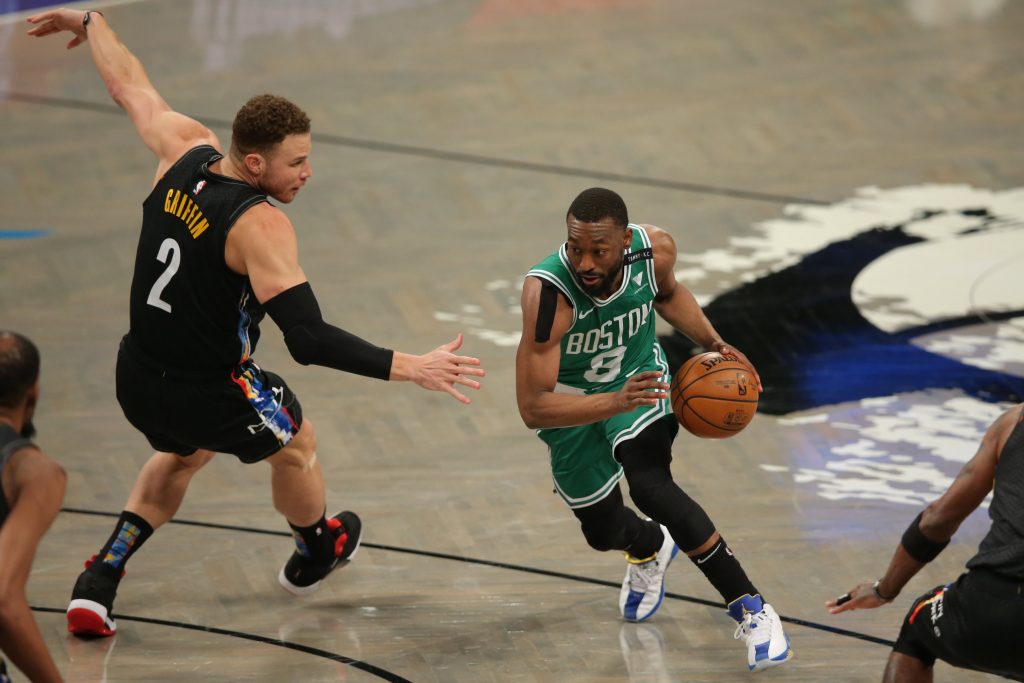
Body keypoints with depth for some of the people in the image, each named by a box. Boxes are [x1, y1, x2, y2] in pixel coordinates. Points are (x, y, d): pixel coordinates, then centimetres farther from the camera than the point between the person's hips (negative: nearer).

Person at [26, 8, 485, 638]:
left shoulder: (185, 152, -9)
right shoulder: (260, 226, -28)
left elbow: (130, 86, 12)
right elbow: (310, 339, -34)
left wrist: (91, 21, 30)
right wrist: (410, 368, -34)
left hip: (137, 379, 6)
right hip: (209, 394, -6)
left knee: (183, 454, 38)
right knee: (296, 444, 26)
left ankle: (99, 581, 25)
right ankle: (316, 554, 54)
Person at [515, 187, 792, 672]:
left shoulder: (655, 249, -26)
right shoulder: (548, 291, -40)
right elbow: (532, 408, -40)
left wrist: (714, 345, -10)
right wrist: (614, 402, -53)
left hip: (640, 375, 0)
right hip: (573, 401, 0)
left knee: (651, 486, -26)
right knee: (602, 531, 14)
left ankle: (750, 610, -17)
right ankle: (651, 548, 54)